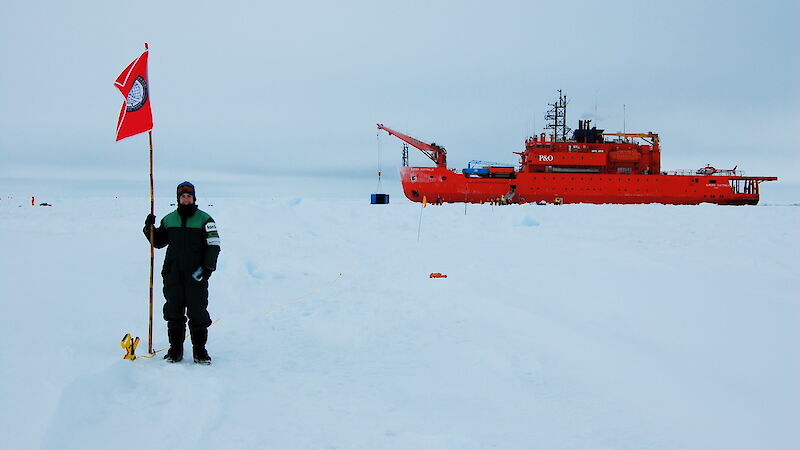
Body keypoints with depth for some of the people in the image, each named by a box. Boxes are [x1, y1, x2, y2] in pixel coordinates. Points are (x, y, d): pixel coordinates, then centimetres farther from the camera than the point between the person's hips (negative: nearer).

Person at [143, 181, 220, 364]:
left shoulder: (204, 219, 1)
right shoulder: (169, 220, 11)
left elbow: (213, 245, -2)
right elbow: (158, 242, 21)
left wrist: (207, 268, -12)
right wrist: (150, 229, 3)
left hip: (196, 275, -3)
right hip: (173, 274, 3)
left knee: (198, 312, -2)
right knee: (174, 312, 6)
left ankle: (199, 350, 7)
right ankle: (175, 349, 15)